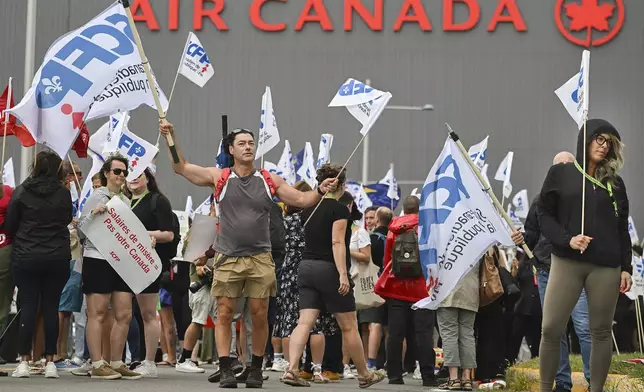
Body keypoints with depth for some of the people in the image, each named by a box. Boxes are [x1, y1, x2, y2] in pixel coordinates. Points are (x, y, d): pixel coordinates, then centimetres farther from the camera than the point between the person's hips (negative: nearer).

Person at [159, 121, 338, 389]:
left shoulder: (269, 181, 6)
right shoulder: (219, 177, 3)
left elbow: (301, 200, 8)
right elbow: (181, 167, 7)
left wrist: (320, 191, -10)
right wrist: (171, 138, -2)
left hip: (260, 259, 1)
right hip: (228, 258, -1)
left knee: (259, 315, 2)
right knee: (224, 314, -3)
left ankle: (256, 369, 14)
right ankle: (226, 370, 0)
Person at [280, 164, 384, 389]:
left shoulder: (308, 208, 10)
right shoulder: (340, 209, -10)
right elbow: (337, 243, -18)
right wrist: (343, 274, -21)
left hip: (306, 266, 6)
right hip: (329, 269, -6)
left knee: (305, 322, -2)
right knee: (349, 326, 5)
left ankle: (292, 370, -18)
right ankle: (364, 375, 16)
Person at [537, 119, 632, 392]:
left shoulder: (615, 182, 14)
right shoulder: (560, 173, 7)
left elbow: (622, 229, 14)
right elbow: (544, 215, 3)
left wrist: (626, 267, 7)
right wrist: (567, 239, -13)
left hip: (606, 266, 2)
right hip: (566, 262, -2)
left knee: (601, 332, 3)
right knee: (551, 330, -7)